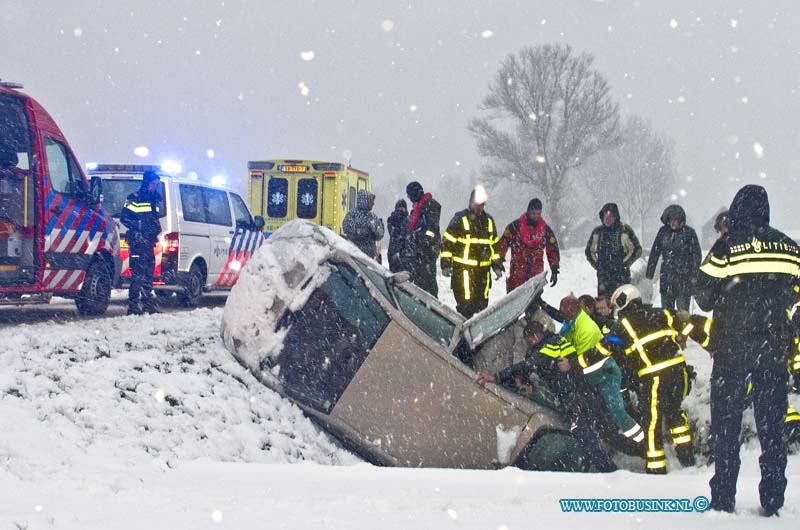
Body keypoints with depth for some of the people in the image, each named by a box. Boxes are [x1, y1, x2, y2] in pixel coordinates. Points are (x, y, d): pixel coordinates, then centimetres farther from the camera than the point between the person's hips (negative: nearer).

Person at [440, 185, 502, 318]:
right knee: (466, 303, -12)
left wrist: (497, 265, 19)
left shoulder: (489, 220, 15)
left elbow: (494, 244, 23)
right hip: (463, 270, -6)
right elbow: (448, 242, -3)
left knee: (482, 304, 8)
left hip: (483, 270, 6)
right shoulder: (460, 219, -2)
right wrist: (446, 264, -7)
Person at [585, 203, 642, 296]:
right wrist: (595, 264, 11)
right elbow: (589, 251, 23)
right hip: (603, 277, 3)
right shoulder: (597, 232, 9)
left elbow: (637, 250, 4)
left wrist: (626, 263, -3)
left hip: (621, 276, -3)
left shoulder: (625, 230, -1)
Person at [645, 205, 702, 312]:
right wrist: (649, 274, 6)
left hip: (684, 278, -4)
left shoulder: (689, 232, -5)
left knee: (683, 312, -5)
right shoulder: (663, 231, 4)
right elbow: (654, 253, 9)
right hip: (666, 278, 4)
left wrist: (694, 275, -8)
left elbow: (697, 255, -2)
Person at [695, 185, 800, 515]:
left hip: (732, 345, -3)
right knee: (771, 424, 8)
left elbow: (704, 298, -5)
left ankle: (723, 500, 5)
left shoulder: (726, 247, -8)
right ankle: (772, 502, 9)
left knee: (726, 424, 5)